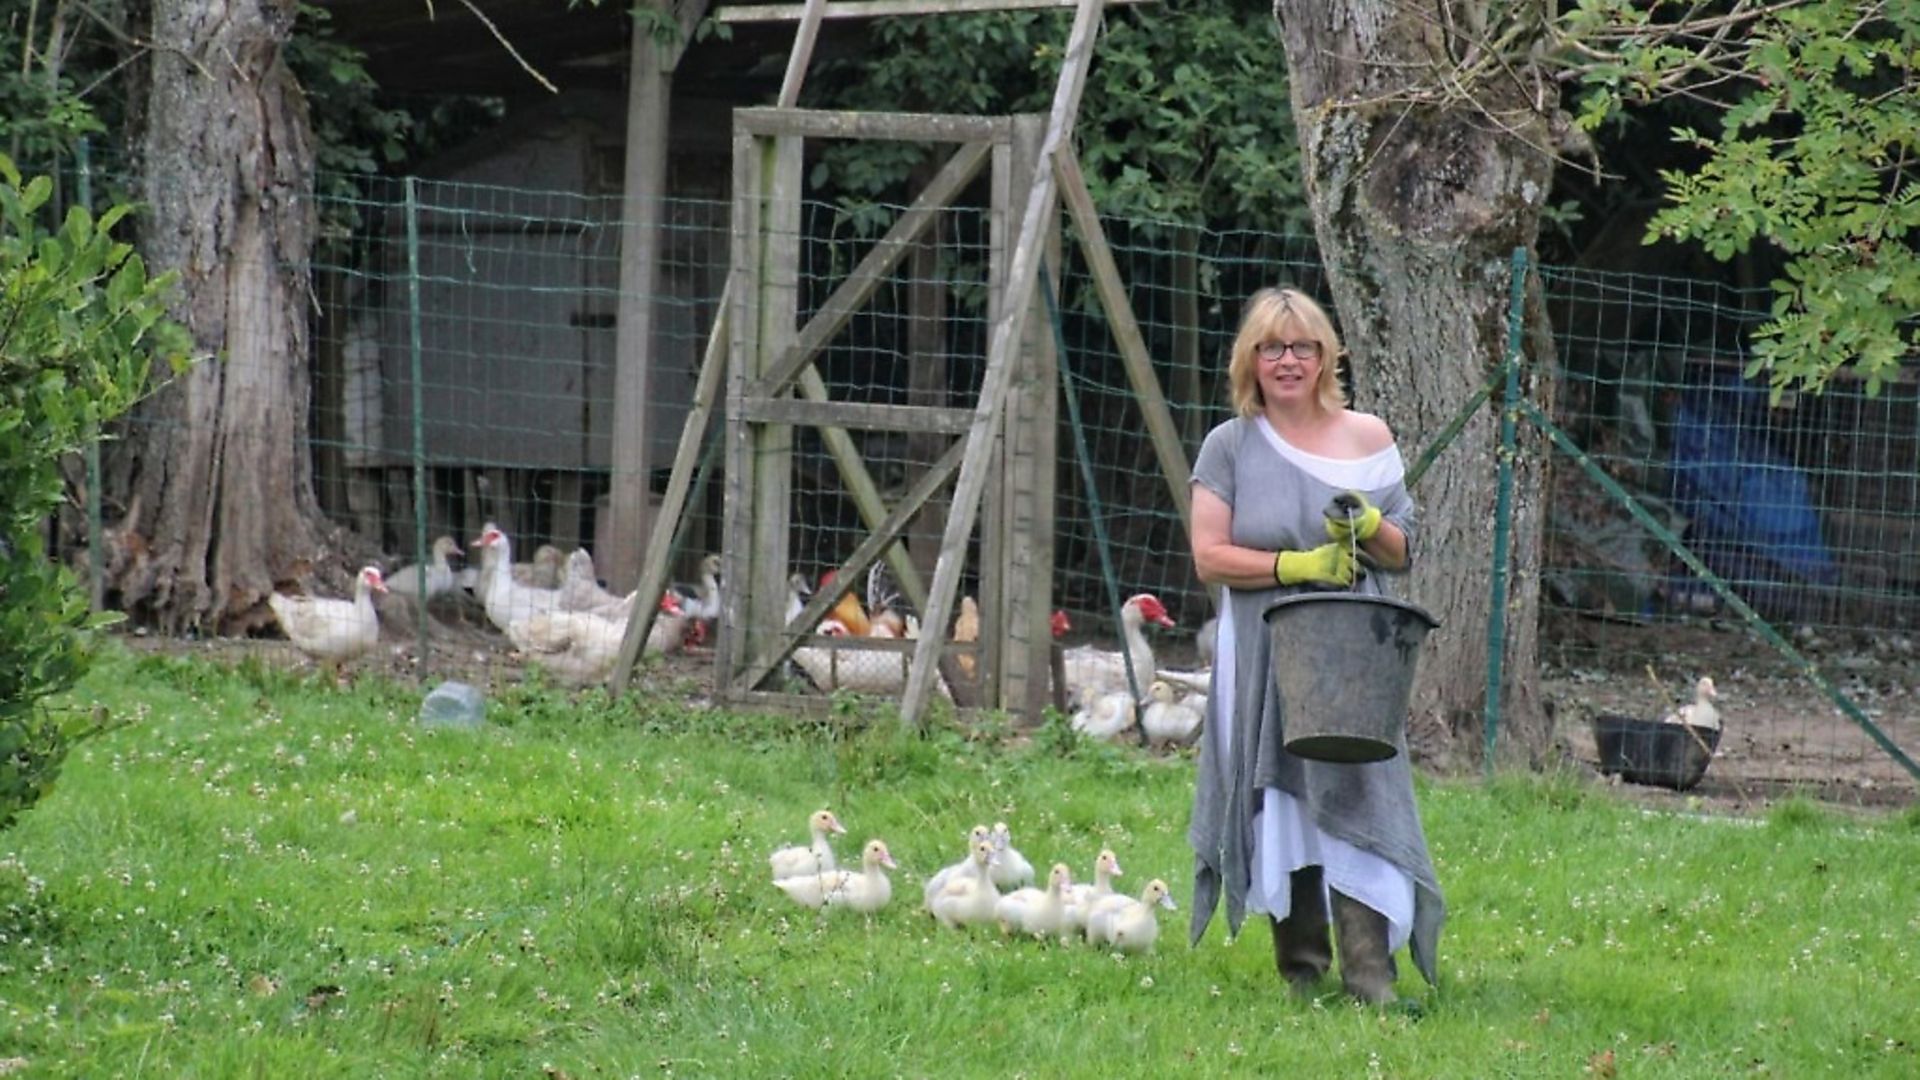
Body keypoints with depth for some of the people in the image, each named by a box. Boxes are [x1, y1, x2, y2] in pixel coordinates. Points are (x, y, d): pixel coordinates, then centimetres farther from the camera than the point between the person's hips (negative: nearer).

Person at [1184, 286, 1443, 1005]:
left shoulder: (1366, 439, 9)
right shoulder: (1230, 447, 6)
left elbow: (1404, 555, 11)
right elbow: (1210, 556, -2)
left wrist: (1368, 527, -10)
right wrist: (1298, 565, -13)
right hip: (1262, 659, 0)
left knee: (1357, 806, -10)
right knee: (1279, 809, 1)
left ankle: (1370, 973, -15)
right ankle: (1299, 969, 9)